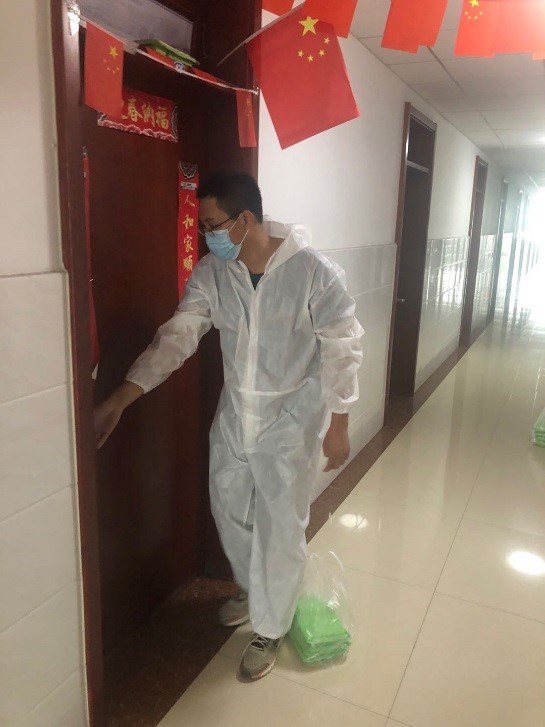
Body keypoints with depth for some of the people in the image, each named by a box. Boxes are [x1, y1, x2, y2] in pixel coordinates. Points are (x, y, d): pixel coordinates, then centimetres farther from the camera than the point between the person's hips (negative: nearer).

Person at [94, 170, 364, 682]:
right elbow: (176, 336, -10)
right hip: (233, 417, 5)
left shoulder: (315, 273, -20)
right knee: (229, 510, 21)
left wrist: (338, 425, -10)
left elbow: (342, 351, -13)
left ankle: (270, 629, 32)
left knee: (279, 528, 7)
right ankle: (252, 589, 51)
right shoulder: (210, 274, -7)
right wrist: (120, 398, -18)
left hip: (290, 422, -5)